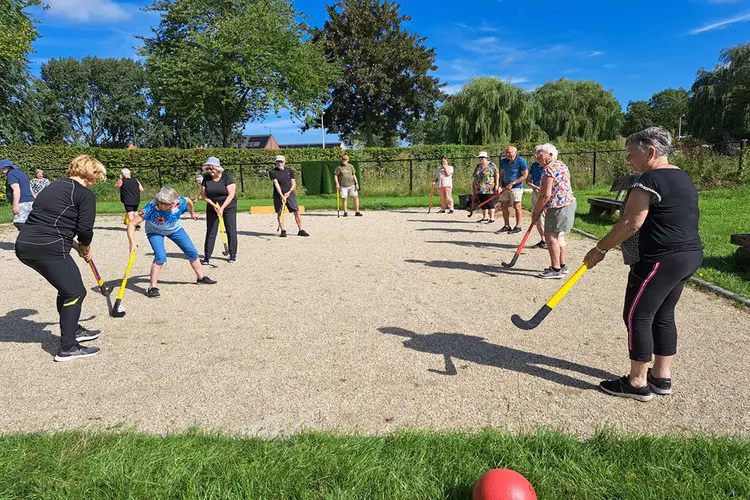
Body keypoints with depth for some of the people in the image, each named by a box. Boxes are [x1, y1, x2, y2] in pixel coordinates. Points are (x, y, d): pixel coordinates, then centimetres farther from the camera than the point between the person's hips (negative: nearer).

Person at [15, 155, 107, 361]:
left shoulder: (54, 187, 22)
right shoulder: (85, 194, -4)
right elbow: (85, 230, -8)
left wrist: (75, 245, 19)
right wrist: (85, 248, 13)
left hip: (25, 245, 9)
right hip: (48, 249, -9)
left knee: (67, 288, 24)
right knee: (75, 292, 3)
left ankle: (73, 330, 38)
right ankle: (67, 348, 5)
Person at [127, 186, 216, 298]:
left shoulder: (180, 202, -33)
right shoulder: (151, 207, -39)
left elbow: (188, 201, -6)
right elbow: (132, 224, -38)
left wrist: (192, 213, 13)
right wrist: (132, 244, -49)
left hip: (175, 229, 4)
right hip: (155, 232, -3)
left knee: (192, 251, 6)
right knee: (160, 256, -25)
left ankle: (201, 277, 28)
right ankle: (152, 287, -12)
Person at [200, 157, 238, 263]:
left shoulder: (227, 177, -13)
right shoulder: (206, 178, -2)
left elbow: (231, 195, -16)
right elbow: (203, 195, 0)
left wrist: (222, 208, -20)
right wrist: (214, 205, -14)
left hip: (228, 207, -3)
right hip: (212, 208, 3)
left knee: (231, 231, -1)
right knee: (210, 232, 2)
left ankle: (233, 254, 12)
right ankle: (207, 256, 6)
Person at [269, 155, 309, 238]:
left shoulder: (289, 171, 9)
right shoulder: (272, 172, -1)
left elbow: (293, 183, 7)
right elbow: (276, 184, -11)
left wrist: (289, 192, -10)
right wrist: (281, 195, -21)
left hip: (289, 194, 2)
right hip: (278, 195, -2)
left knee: (296, 212, -2)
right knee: (280, 213, 0)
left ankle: (301, 230, 4)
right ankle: (283, 231, 9)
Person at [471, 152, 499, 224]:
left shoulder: (491, 165, -3)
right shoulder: (478, 166, 16)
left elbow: (497, 175, -6)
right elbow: (475, 177, 23)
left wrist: (497, 184, -13)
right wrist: (473, 184, 17)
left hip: (489, 189, -6)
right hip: (480, 189, 7)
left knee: (489, 203, -7)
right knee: (482, 204, 10)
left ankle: (492, 218, -4)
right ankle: (484, 217, 20)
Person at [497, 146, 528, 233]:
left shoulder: (521, 161, -10)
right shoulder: (503, 161, 7)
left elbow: (524, 176, -10)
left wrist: (512, 183, -15)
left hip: (516, 187, -6)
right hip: (505, 187, 6)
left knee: (517, 206, -3)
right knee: (503, 206, 5)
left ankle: (518, 226, 7)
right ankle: (507, 226, 15)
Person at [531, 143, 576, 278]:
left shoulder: (548, 169, -16)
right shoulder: (562, 165, 15)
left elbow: (546, 195, -21)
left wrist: (536, 212, -13)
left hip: (558, 206, -10)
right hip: (569, 202, 10)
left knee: (550, 236, -5)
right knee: (558, 236, 17)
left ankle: (556, 269, -3)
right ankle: (562, 266, 25)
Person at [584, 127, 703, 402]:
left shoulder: (649, 180, -16)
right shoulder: (683, 178, 16)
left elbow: (630, 223, -20)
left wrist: (600, 249, -12)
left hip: (662, 260, -10)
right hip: (691, 255, 10)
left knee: (637, 316, -1)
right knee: (663, 315, 17)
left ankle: (638, 382, 8)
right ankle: (662, 377, 26)